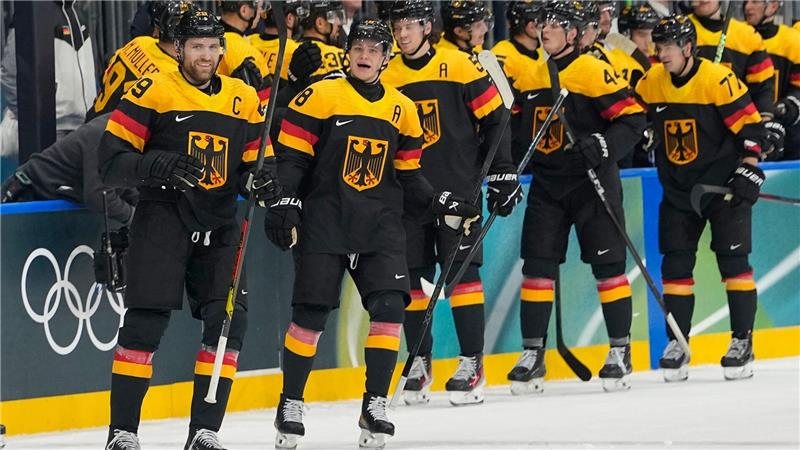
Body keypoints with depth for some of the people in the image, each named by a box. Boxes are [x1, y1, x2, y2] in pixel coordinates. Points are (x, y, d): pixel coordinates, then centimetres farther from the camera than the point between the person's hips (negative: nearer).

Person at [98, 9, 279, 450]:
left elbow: (255, 161, 15)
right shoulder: (152, 91, -4)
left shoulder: (244, 98, 10)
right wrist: (160, 166, -25)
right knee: (146, 320, -12)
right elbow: (111, 159, -9)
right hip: (162, 219, -5)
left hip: (217, 227, 5)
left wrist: (262, 178, -9)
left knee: (229, 319, -6)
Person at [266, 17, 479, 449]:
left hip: (379, 226, 4)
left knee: (389, 307, -10)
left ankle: (374, 406, -1)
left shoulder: (402, 110, 12)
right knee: (311, 312, -4)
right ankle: (290, 405, 10)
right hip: (323, 220, -4)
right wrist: (283, 204, -15)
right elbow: (290, 155, -4)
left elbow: (407, 176, 18)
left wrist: (442, 204, 5)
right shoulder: (320, 97, -3)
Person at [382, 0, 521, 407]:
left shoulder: (461, 67, -5)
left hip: (457, 187, -4)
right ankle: (419, 362, 16)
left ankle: (472, 363, -5)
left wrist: (503, 174, -4)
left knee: (461, 268, -9)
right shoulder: (387, 78, 7)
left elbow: (494, 119, -2)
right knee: (413, 276, 5)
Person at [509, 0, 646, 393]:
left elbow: (632, 117, -13)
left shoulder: (594, 72, -11)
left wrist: (603, 145, -26)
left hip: (592, 183, -5)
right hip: (546, 184, 5)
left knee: (607, 265, -2)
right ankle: (532, 355, 7)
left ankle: (620, 352, 6)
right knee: (537, 266, 1)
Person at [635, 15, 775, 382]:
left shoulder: (717, 79, -17)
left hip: (723, 184, -5)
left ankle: (743, 341, -1)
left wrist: (748, 171, -20)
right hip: (678, 187, 5)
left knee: (733, 259, -8)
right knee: (675, 263, 2)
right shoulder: (652, 83, 0)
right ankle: (677, 343, 9)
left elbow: (750, 124, -15)